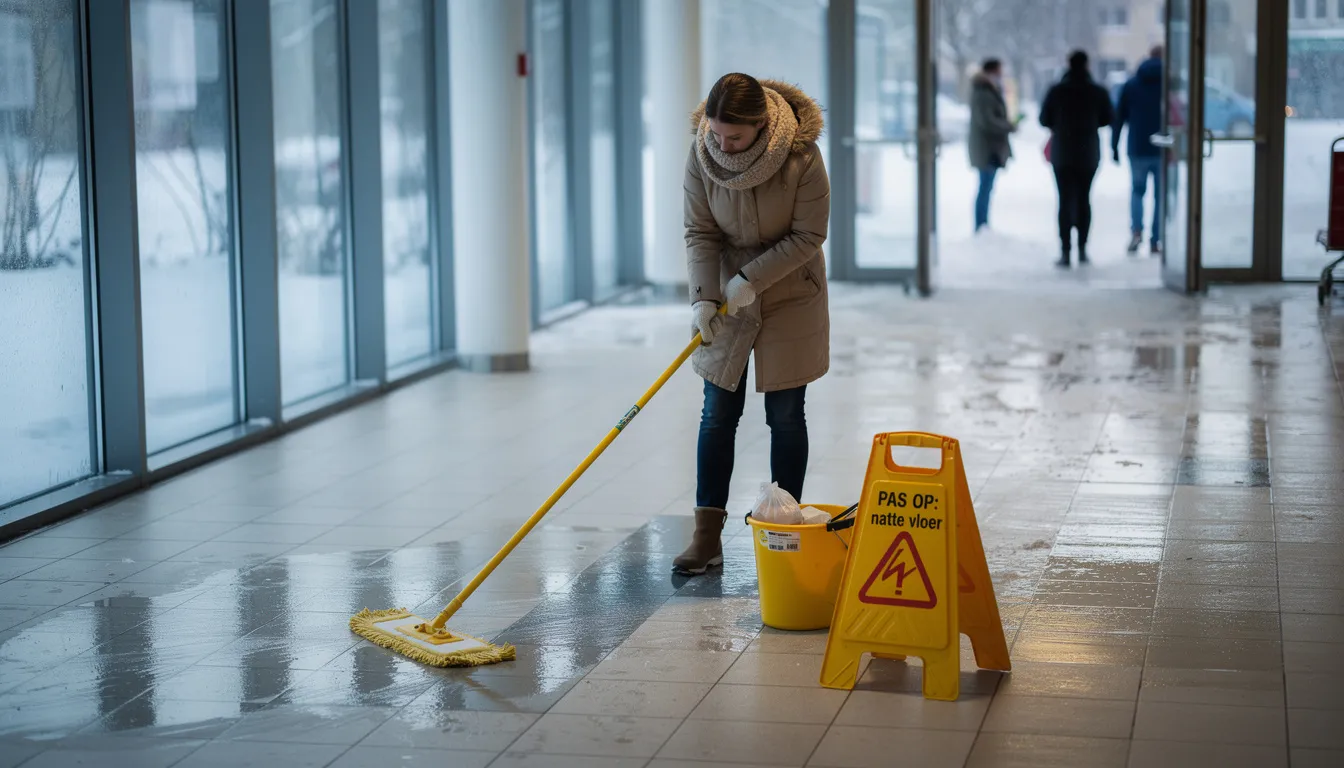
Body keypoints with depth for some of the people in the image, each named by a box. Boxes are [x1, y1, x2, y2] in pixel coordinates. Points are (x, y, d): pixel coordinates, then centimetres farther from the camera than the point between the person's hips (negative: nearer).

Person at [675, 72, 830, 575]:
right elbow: (700, 233, -8)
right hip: (728, 297, 2)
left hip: (790, 298, -2)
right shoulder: (702, 155, -13)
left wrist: (752, 279, -21)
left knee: (785, 416, 4)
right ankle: (707, 537, 5)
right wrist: (704, 297, -19)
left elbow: (808, 236, -16)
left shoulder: (801, 156, -22)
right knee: (718, 414, 2)